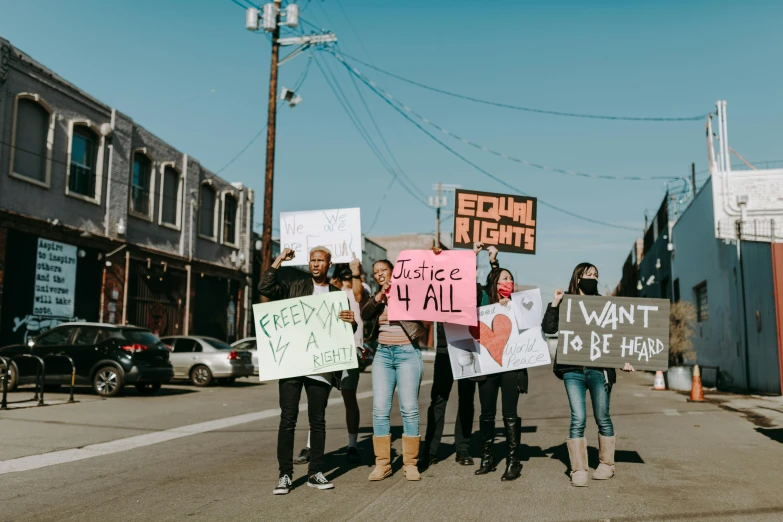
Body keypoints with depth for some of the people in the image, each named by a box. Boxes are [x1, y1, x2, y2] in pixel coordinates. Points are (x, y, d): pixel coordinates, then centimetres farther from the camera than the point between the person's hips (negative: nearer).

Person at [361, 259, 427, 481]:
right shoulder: (374, 298, 14)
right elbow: (364, 315, -4)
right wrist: (380, 295, -15)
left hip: (408, 353, -4)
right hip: (383, 353, 4)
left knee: (409, 408, -6)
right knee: (380, 409, -2)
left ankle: (410, 463, 3)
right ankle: (382, 463, 5)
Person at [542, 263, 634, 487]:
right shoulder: (565, 303, 7)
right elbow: (548, 328, -3)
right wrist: (554, 303, -11)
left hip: (598, 369, 1)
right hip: (572, 370, -1)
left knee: (603, 418, 9)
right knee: (578, 419, -4)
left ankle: (606, 464, 25)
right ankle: (578, 469, 4)